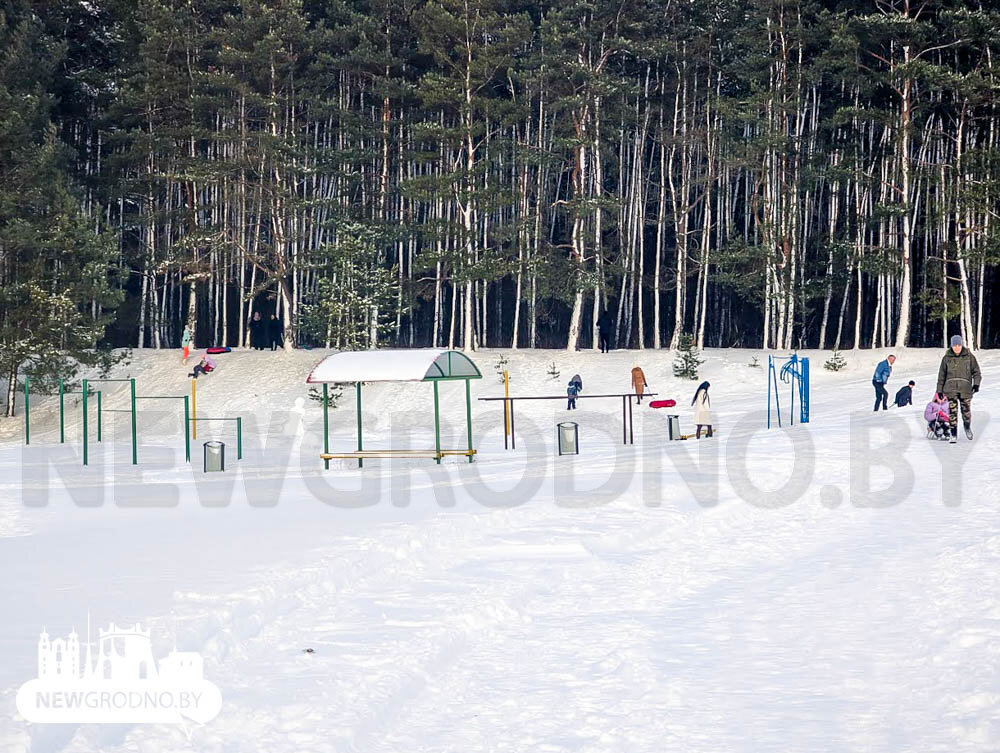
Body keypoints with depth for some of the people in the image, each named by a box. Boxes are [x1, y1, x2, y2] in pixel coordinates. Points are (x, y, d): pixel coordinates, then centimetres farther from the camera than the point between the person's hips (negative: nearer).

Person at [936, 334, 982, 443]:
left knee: (966, 411, 1)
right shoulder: (947, 358, 5)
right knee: (952, 412, -4)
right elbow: (941, 375, 11)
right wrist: (939, 391, 10)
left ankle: (967, 427, 32)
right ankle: (954, 435, 3)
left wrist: (976, 383, -9)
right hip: (950, 389, 0)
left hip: (965, 389, 0)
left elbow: (976, 371, 7)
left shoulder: (969, 357, 3)